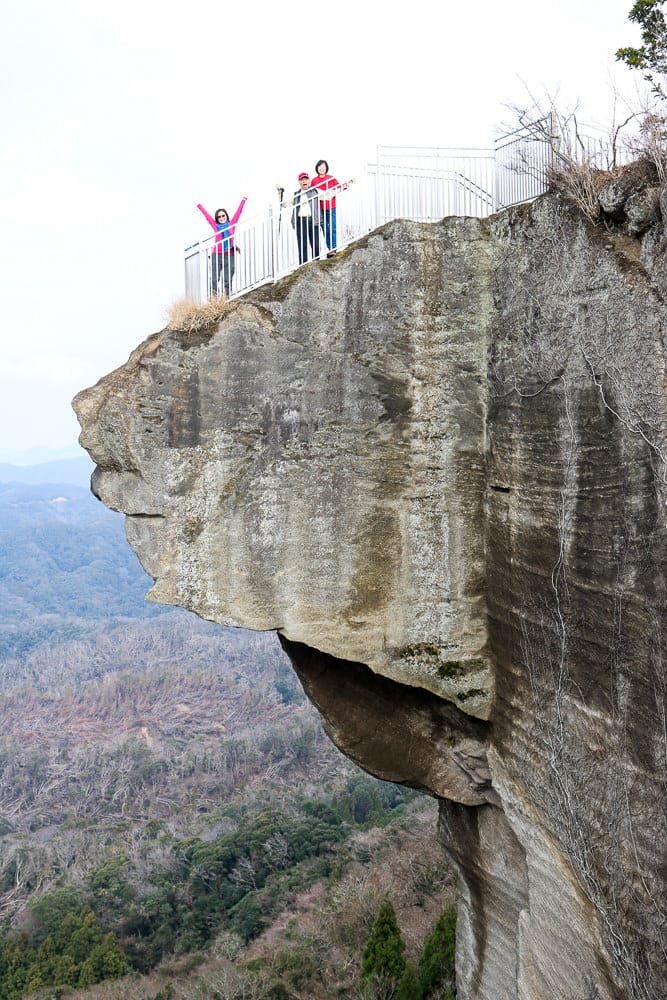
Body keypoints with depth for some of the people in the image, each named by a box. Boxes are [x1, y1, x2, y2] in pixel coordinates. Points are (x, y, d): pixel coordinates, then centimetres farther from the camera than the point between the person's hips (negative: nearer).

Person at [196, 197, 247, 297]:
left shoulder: (231, 225, 13)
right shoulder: (216, 226, 12)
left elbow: (238, 212, 16)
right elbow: (207, 215, 19)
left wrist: (243, 200, 19)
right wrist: (198, 205, 27)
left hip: (229, 255, 0)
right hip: (217, 255, 0)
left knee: (228, 280, -3)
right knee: (214, 279, -7)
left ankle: (227, 298, -1)